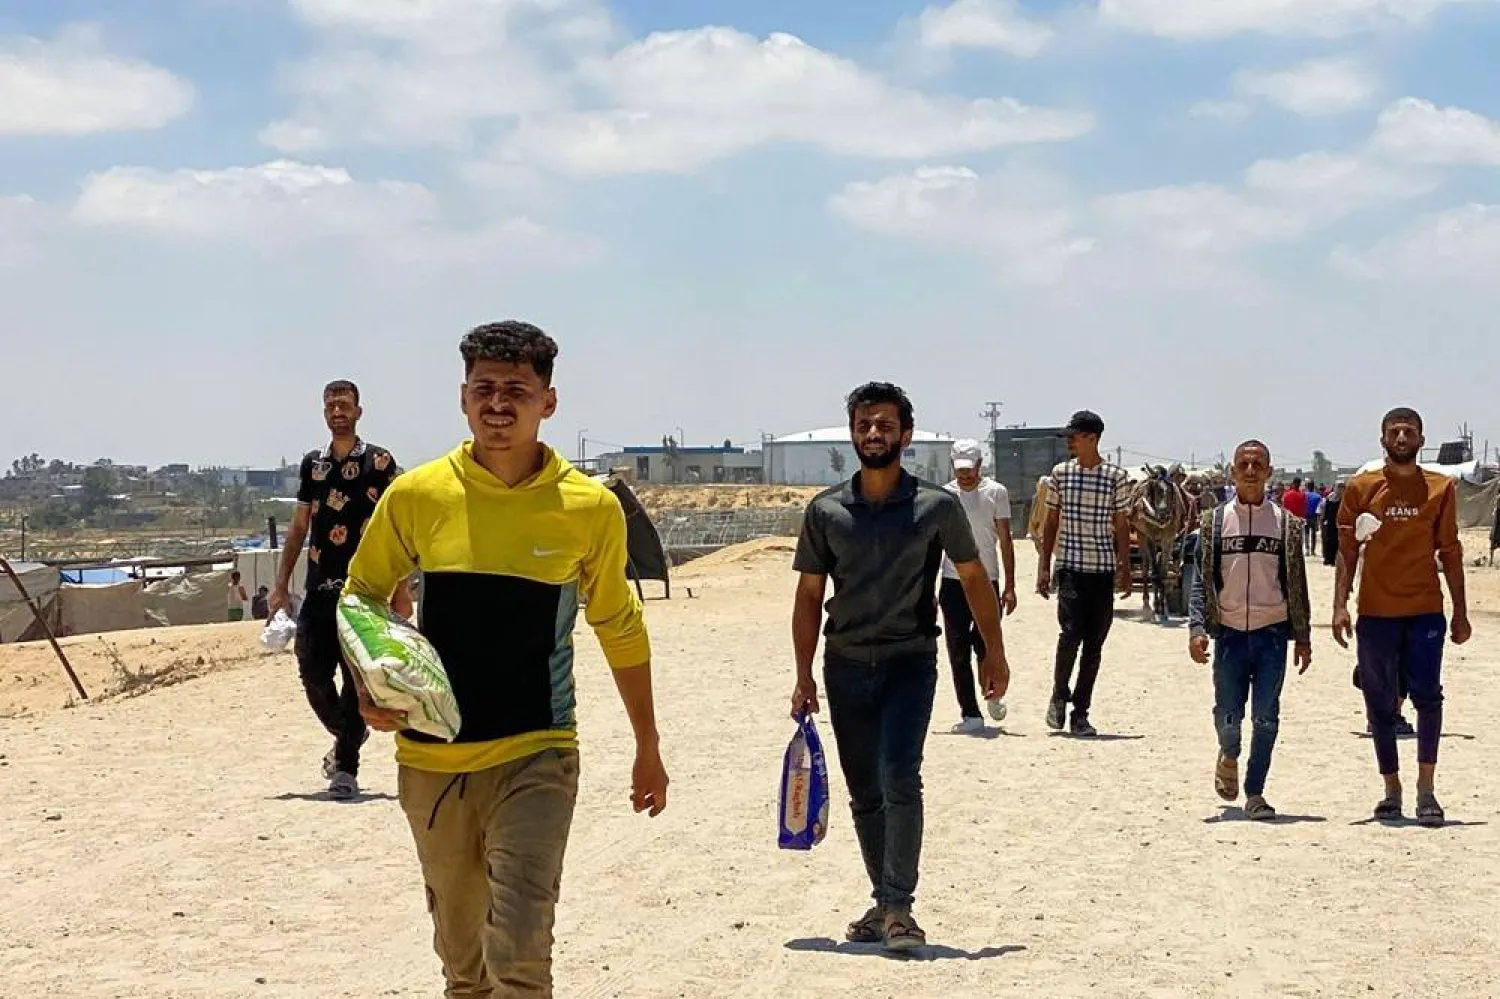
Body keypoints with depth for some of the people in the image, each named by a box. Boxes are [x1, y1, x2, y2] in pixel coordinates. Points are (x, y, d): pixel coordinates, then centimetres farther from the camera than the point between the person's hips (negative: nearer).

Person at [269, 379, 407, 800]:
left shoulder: (379, 462, 0)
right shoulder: (312, 463, 13)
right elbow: (299, 527, 17)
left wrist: (401, 590, -6)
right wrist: (281, 585, 12)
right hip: (320, 589, 4)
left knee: (358, 677, -4)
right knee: (313, 672, 2)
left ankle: (346, 767, 2)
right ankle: (347, 734, 29)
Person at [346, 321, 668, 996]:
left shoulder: (591, 508, -4)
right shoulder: (415, 497, -3)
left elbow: (619, 629, 9)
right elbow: (363, 597, 11)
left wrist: (648, 747, 15)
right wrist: (369, 692, -7)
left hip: (537, 756, -2)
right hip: (432, 760, 2)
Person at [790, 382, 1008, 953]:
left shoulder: (937, 507, -3)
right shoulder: (826, 511, 2)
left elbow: (974, 578, 8)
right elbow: (809, 596, 7)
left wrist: (994, 652, 6)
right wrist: (804, 677, 3)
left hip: (910, 662, -3)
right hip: (846, 665, 3)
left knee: (900, 780, -18)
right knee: (864, 795, 10)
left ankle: (899, 907, -13)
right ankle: (884, 904, 23)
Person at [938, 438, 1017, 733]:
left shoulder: (996, 493, 0)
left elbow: (1005, 541, 1)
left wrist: (1009, 587, -4)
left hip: (987, 581, -2)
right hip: (953, 583, 2)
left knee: (985, 647, -3)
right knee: (958, 650, -1)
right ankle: (970, 714, 4)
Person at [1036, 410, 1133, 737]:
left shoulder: (1116, 476, 1)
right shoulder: (1061, 473, 5)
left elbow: (1121, 526, 5)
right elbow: (1052, 522, 9)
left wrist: (1125, 570, 0)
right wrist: (1044, 566, 5)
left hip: (1103, 569, 0)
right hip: (1070, 567, 0)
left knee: (1094, 645, 3)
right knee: (1071, 633, -15)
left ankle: (1080, 713, 11)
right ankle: (1059, 695, 9)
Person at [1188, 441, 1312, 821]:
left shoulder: (1286, 524, 4)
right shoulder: (1215, 522, 4)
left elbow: (1297, 585, 7)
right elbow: (1201, 580, 3)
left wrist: (1303, 637, 6)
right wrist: (1197, 629, -8)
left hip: (1272, 633, 0)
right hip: (1230, 632, 0)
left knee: (1265, 717, -2)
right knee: (1228, 714, 2)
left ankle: (1255, 792, 10)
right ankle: (1228, 756, 34)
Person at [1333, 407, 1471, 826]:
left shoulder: (1441, 488, 5)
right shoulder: (1361, 488, 3)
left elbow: (1450, 552, 8)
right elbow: (1347, 550, 4)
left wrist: (1460, 612, 6)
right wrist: (1340, 605, -5)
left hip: (1425, 610, -1)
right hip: (1375, 613, 1)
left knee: (1427, 696, -14)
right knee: (1380, 706, 6)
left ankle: (1426, 787, -3)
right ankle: (1392, 790, 19)